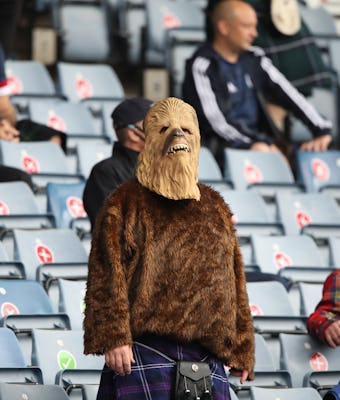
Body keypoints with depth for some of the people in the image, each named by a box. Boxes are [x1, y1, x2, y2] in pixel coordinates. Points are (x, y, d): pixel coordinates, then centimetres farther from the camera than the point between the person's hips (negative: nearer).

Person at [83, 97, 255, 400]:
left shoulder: (214, 208, 20)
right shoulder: (126, 203, 5)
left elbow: (234, 281, 20)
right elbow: (106, 277, -5)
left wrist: (241, 349, 14)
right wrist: (114, 337, -16)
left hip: (206, 355, 5)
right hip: (144, 349, -5)